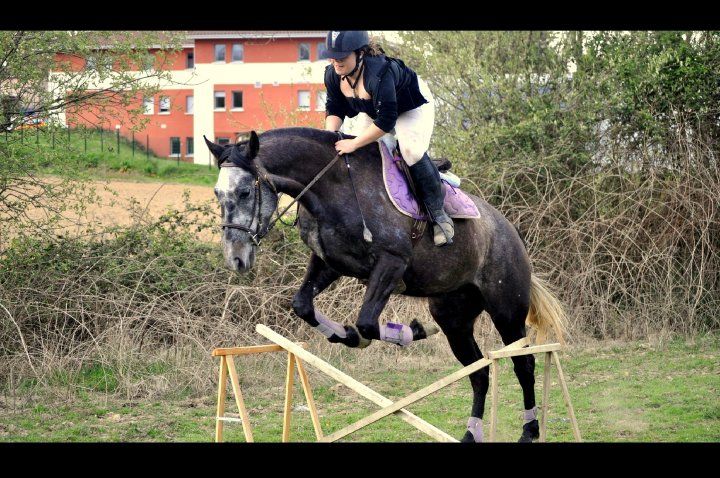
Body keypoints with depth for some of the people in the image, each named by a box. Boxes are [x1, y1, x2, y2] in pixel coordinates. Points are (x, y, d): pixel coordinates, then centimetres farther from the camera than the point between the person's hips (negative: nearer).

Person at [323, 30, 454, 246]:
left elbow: (386, 121, -44)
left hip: (412, 108, -8)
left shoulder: (379, 73, -44)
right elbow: (334, 109, -7)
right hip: (374, 111, 8)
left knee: (412, 151, -27)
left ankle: (438, 214, -15)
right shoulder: (333, 74, -20)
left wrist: (353, 144, -44)